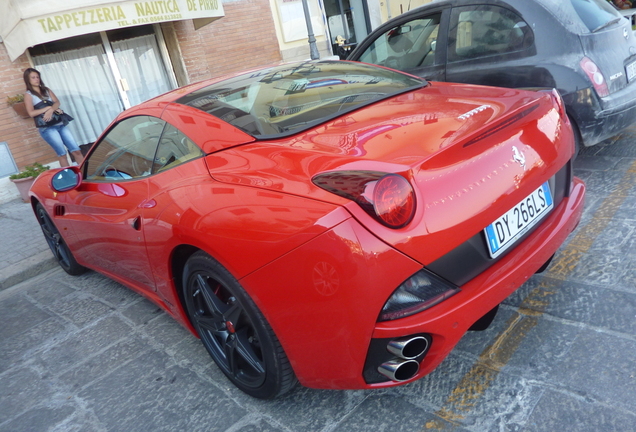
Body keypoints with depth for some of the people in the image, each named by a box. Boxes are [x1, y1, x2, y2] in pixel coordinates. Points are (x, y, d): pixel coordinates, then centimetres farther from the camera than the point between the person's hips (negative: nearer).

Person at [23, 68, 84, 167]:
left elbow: (57, 102, 2)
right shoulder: (28, 95, 2)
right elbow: (31, 113, -10)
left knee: (76, 151, -2)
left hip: (60, 124, 5)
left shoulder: (46, 90, 16)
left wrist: (51, 110, -17)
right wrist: (49, 107, -12)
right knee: (62, 154, -7)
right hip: (47, 128, -4)